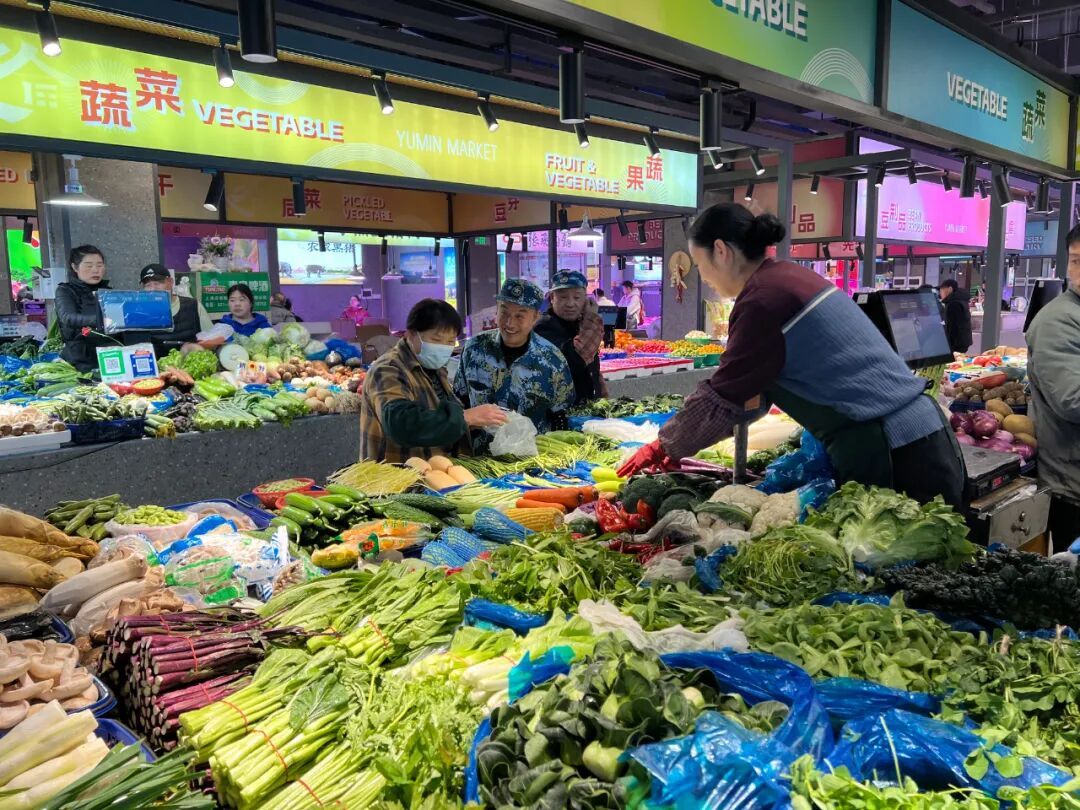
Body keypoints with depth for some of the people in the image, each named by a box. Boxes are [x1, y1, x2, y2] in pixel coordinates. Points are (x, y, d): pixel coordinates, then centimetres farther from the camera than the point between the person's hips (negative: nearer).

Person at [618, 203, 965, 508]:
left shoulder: (765, 296, -16)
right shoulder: (789, 277, 13)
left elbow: (723, 394, -10)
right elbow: (754, 390, 18)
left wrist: (666, 446, 5)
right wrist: (681, 440, 16)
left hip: (898, 455, -9)